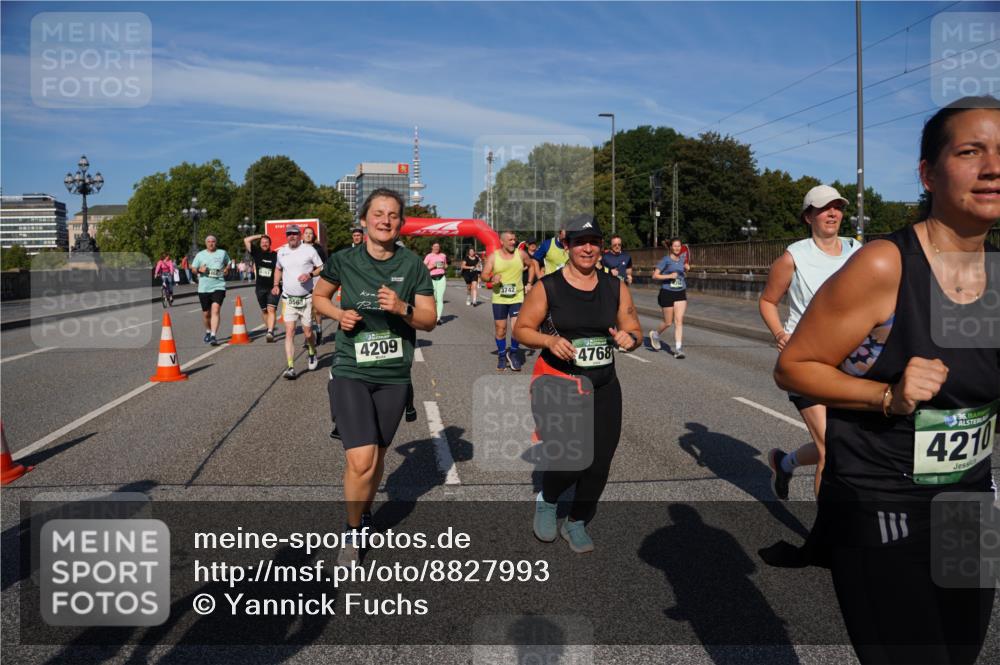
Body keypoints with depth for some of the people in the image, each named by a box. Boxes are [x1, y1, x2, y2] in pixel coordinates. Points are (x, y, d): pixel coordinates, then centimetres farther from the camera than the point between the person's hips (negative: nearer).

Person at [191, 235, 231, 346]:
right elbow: (193, 268, 10)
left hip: (218, 286, -2)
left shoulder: (222, 253, 7)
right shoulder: (200, 255, 8)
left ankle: (213, 336, -22)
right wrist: (200, 270, -11)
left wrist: (226, 269, 1)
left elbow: (228, 263, 22)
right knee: (206, 313, 11)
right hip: (203, 288, 2)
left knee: (215, 310, -19)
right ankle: (208, 332, 38)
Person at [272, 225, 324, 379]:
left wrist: (310, 275, -18)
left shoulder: (309, 249, -4)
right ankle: (291, 367, -9)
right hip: (288, 298, 2)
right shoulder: (281, 251, 8)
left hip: (306, 298, -2)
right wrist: (276, 285, 10)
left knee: (307, 332, 3)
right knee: (289, 332, -8)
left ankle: (312, 353, 36)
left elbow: (321, 268, 1)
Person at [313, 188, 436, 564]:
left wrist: (402, 308, -19)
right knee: (361, 462, -12)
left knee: (377, 456, 16)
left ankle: (365, 514, 44)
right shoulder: (344, 261, -4)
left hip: (394, 376, 2)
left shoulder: (412, 265, -3)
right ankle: (352, 531, 13)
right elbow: (319, 297, 13)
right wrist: (339, 314, -8)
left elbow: (429, 321, 0)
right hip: (351, 372, -2)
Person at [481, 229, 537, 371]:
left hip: (517, 297, 0)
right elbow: (484, 275, -2)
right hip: (499, 298, 0)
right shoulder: (493, 256, -3)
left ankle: (514, 353, 14)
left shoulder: (521, 254, 0)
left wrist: (529, 283, 8)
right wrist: (492, 278, -24)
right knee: (500, 329, 7)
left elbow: (532, 265, 17)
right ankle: (502, 356, 25)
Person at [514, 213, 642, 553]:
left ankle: (576, 523, 32)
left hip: (603, 388, 4)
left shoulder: (615, 288, 6)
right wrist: (550, 340, -21)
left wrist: (630, 338, -13)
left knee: (599, 464, 5)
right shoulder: (548, 287, -5)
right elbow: (521, 329, -2)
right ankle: (546, 500, 20)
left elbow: (635, 331, 11)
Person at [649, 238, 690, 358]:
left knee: (679, 321, -5)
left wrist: (686, 267, 10)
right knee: (668, 322, 4)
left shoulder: (682, 259, 9)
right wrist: (669, 276, -20)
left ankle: (678, 348, -5)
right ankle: (655, 334, 34)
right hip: (667, 293, -4)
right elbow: (655, 276, -11)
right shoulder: (666, 260, -7)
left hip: (681, 293, 4)